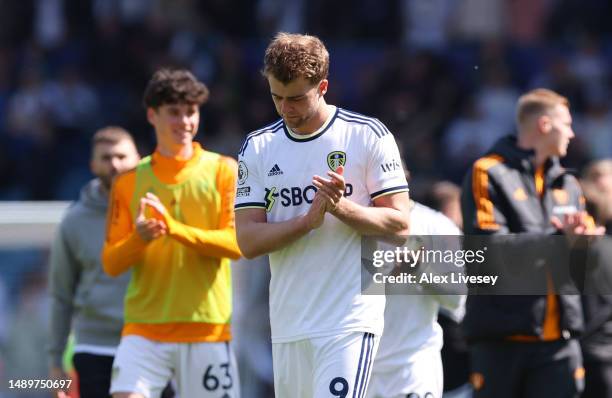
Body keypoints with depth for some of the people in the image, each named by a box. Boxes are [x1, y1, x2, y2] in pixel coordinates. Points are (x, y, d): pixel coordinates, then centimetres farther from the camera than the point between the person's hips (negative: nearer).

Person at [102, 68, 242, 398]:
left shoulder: (223, 171, 3)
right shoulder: (130, 182, 9)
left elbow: (236, 243, -9)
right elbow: (111, 263, 6)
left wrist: (175, 229, -22)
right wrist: (139, 238, -17)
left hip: (207, 329, -1)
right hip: (144, 328, 1)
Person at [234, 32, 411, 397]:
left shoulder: (368, 135, -1)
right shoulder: (257, 148, 8)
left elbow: (399, 224, -3)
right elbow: (248, 241, 1)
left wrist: (341, 208, -19)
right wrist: (308, 220, -14)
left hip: (351, 322, -4)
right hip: (287, 323, 4)